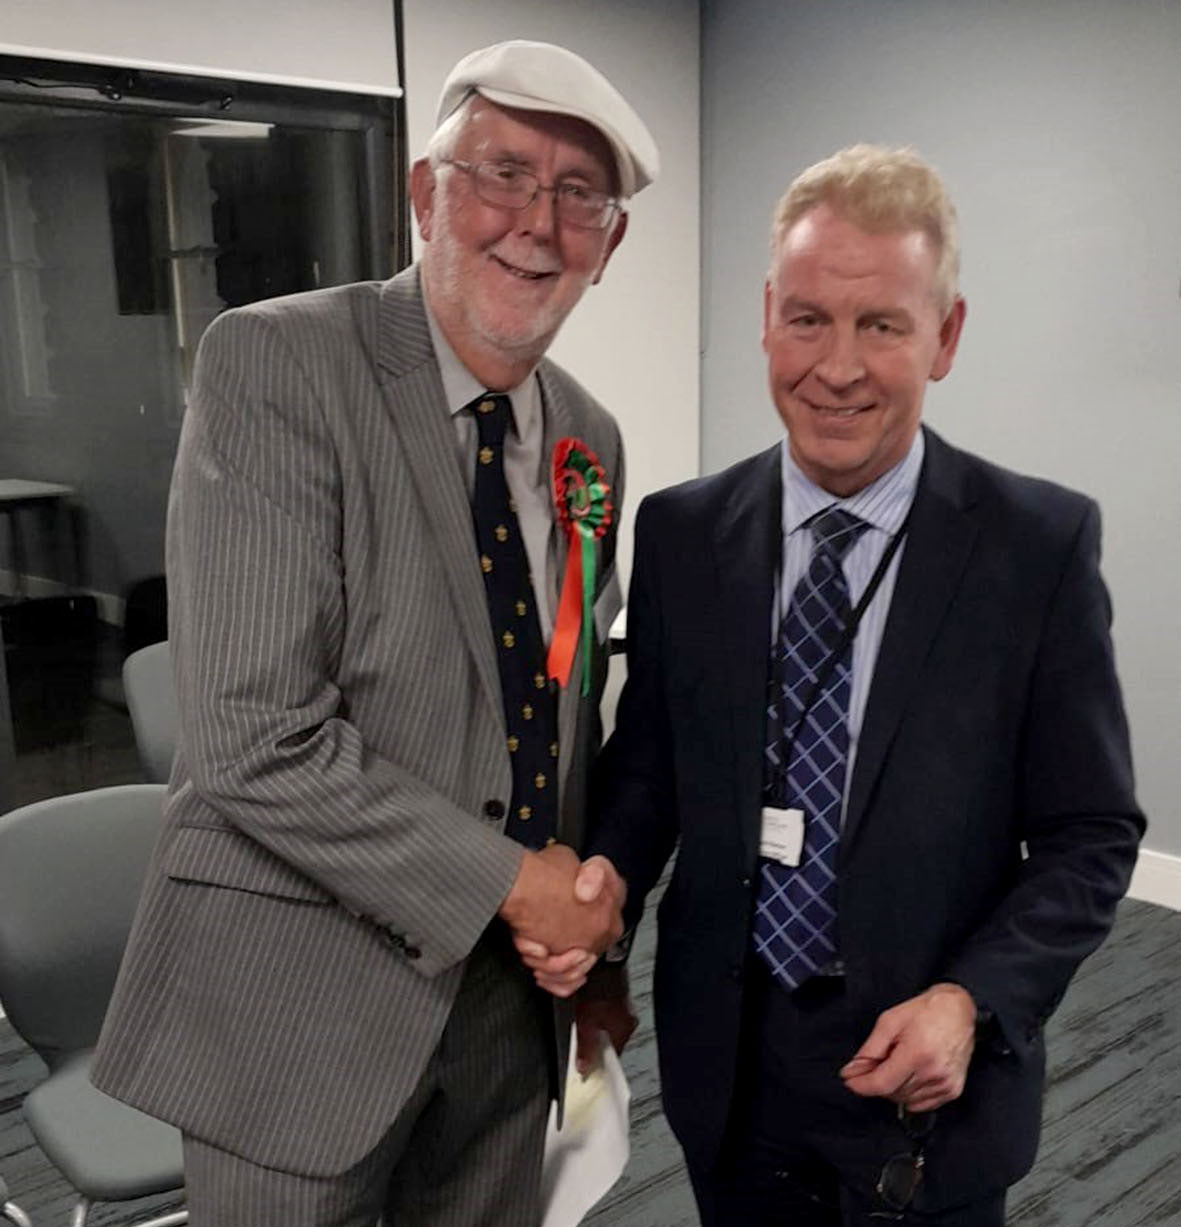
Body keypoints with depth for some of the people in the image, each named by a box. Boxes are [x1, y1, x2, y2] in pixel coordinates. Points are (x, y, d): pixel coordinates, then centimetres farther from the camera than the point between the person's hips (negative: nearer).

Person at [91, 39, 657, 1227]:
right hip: (303, 996, -5)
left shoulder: (591, 440, 5)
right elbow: (257, 739, -22)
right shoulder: (272, 363, -16)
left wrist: (581, 917, -1)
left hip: (509, 988, 6)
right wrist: (509, 881, -16)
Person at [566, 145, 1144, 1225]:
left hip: (929, 1078, -2)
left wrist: (971, 1002, -18)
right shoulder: (682, 532, -3)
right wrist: (610, 874, -15)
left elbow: (1090, 835, -6)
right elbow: (649, 761, 4)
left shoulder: (1042, 544, -11)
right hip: (727, 1069, 3)